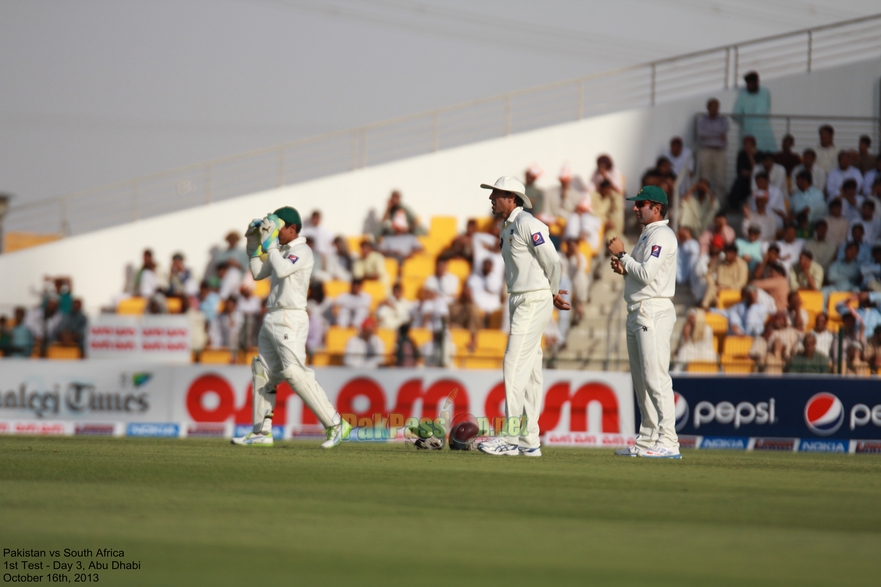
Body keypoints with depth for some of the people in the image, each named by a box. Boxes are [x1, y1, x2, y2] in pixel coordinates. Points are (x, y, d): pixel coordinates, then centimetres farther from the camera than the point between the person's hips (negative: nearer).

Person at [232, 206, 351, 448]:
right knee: (262, 373, 10)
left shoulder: (302, 251, -10)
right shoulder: (281, 251, 16)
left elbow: (282, 270, -25)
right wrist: (255, 246, 12)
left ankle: (336, 425, -15)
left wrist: (270, 243, -17)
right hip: (272, 318, 10)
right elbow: (258, 273, 20)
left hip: (290, 321, -10)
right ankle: (262, 431, 15)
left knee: (295, 373, -16)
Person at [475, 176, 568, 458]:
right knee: (530, 371, 10)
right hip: (520, 301, 10)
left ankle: (510, 438, -16)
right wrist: (553, 295, 14)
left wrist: (553, 294, 1)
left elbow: (552, 260, -14)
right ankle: (529, 441, 12)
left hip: (534, 301, -10)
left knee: (515, 366, -14)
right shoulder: (507, 228, 17)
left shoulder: (527, 223, -14)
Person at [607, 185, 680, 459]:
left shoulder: (662, 236, -11)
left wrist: (622, 255, -10)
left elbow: (647, 274, -20)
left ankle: (668, 443, -18)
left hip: (654, 313, -11)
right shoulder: (647, 236, 21)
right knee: (642, 381, 11)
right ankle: (647, 440, 15)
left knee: (656, 378, -15)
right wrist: (623, 268, 7)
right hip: (637, 313, 11)